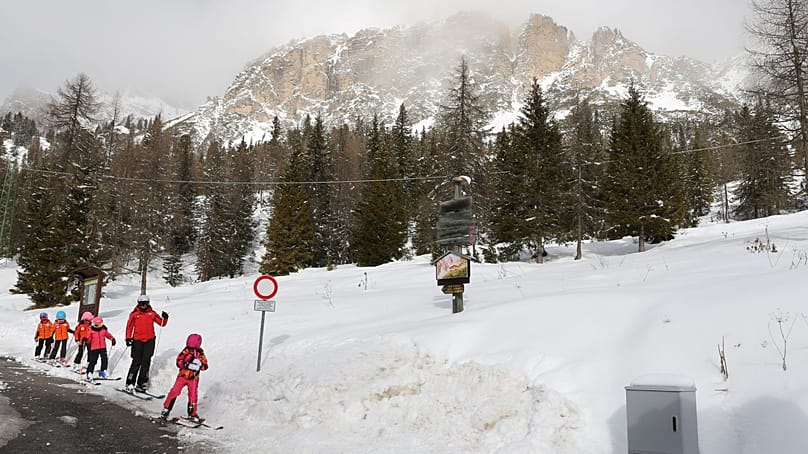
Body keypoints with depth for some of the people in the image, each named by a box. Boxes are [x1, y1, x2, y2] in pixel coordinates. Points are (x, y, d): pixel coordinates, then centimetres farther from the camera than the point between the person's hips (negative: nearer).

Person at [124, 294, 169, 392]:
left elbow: (162, 323, 8)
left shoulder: (152, 313, 7)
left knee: (146, 362, 2)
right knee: (136, 362, -4)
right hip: (137, 341, -2)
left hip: (149, 341, 2)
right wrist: (128, 338, -7)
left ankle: (141, 384, 8)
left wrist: (165, 318, -12)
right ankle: (130, 384, 4)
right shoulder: (134, 314, 2)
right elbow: (129, 326, 2)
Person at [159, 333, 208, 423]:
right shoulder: (186, 351, -7)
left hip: (194, 379, 1)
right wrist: (187, 364, -30)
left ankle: (192, 414, 18)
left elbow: (205, 366, -5)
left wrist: (200, 364, -26)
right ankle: (166, 409, 10)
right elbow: (179, 361, -13)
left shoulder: (200, 353, -3)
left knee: (193, 396, 3)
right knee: (174, 391, -6)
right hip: (182, 376, -1)